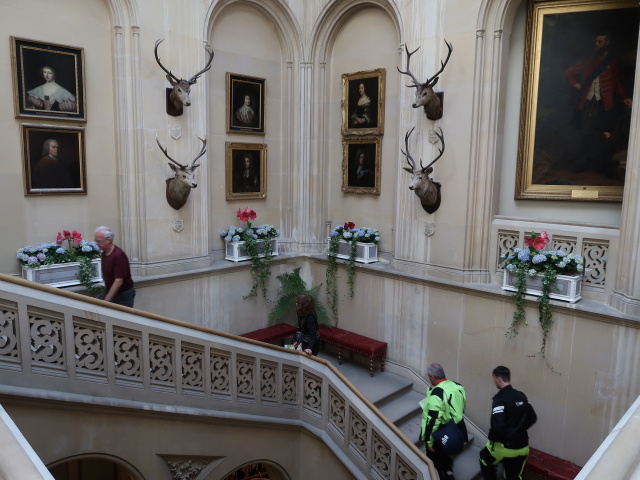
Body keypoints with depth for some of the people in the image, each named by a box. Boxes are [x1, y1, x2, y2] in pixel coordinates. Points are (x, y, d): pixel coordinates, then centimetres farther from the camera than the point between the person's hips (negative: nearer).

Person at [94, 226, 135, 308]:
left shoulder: (118, 255, -23)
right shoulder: (104, 253, 3)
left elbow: (118, 281, -27)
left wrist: (106, 301, -28)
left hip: (123, 294, -8)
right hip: (109, 290, 8)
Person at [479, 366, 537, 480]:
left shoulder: (500, 399, -22)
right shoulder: (521, 396, 1)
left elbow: (497, 426, -29)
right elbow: (532, 418, 12)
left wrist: (492, 438, -10)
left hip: (505, 447, -6)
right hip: (522, 448, 6)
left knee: (484, 460, 23)